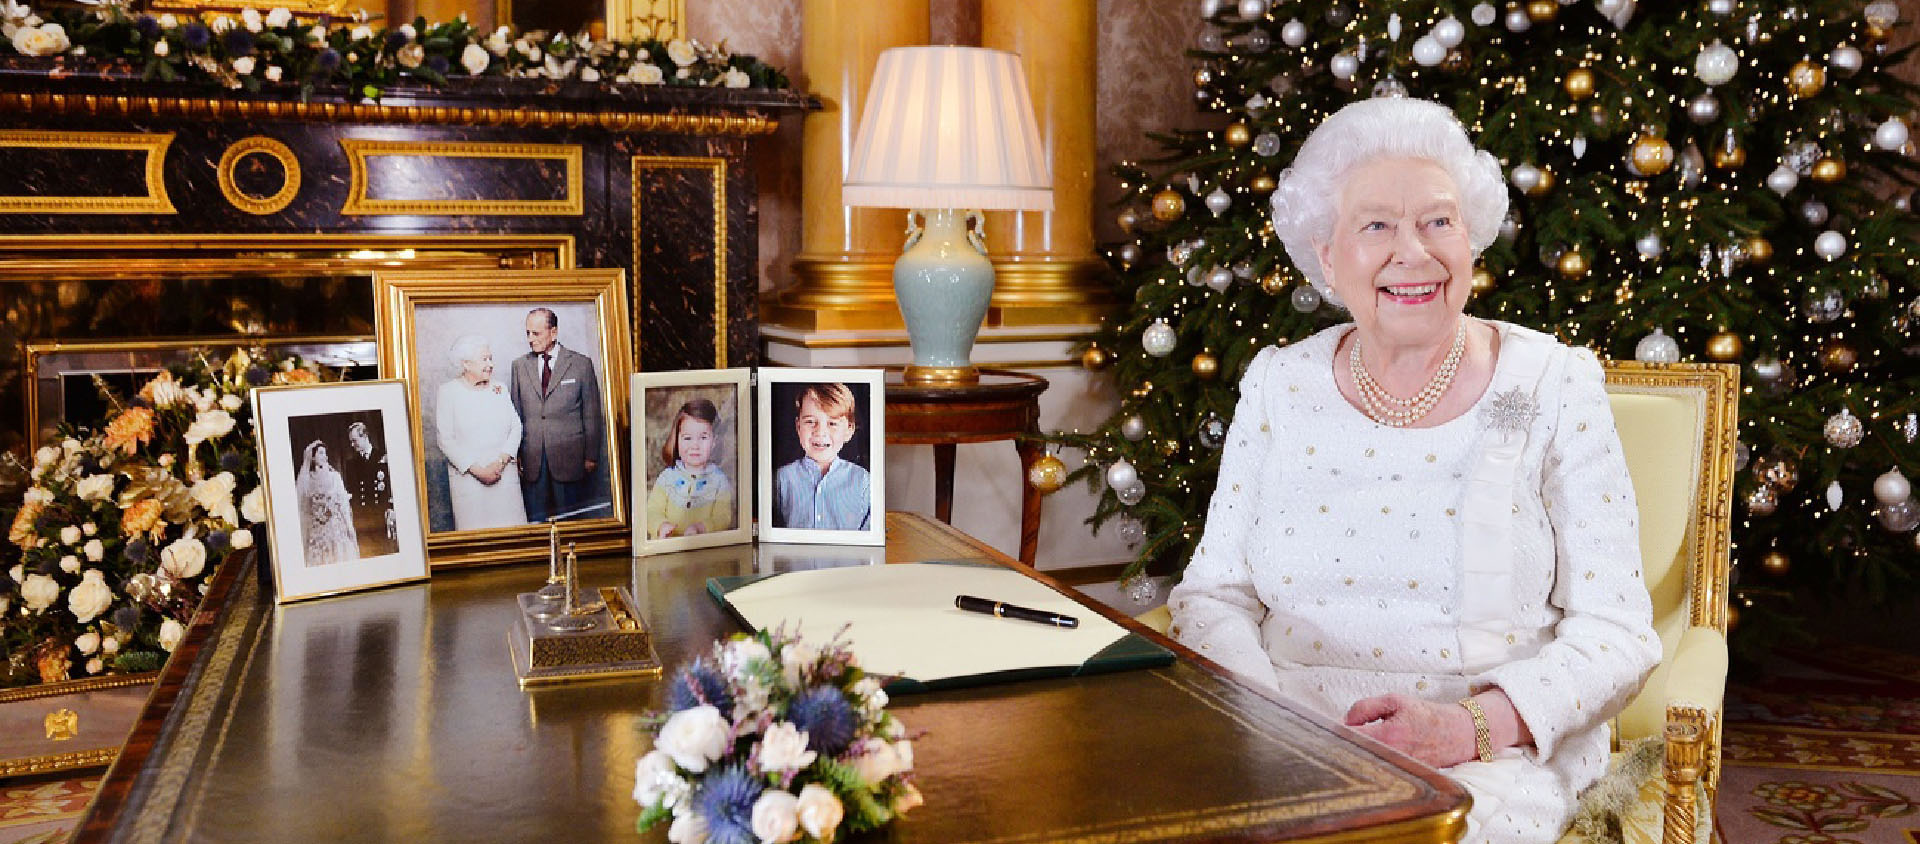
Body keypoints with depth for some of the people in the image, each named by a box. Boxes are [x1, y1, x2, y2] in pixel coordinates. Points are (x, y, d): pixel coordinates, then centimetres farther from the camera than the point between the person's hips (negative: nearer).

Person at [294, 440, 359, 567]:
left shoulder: (334, 475, 3)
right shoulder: (305, 479, 3)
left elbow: (343, 501, 4)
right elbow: (302, 506, 5)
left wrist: (348, 525, 0)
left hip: (336, 523, 0)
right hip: (316, 527, 0)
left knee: (340, 554, -3)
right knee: (319, 556, -2)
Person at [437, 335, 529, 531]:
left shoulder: (499, 388, 12)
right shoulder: (447, 392, -1)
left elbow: (516, 426, 7)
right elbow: (446, 440, -6)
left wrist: (501, 461, -8)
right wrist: (478, 470, -12)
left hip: (504, 475, 3)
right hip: (468, 476, -3)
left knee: (510, 529, 0)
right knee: (475, 528, -4)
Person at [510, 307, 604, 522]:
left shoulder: (581, 364, 1)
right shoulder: (519, 365, 10)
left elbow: (591, 414, 2)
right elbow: (516, 413, 11)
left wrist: (591, 456, 0)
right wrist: (515, 455, 5)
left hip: (568, 456, -2)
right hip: (531, 457, 2)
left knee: (569, 519, 3)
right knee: (535, 519, 3)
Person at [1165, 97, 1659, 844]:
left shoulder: (1553, 387, 1)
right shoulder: (1278, 384, 7)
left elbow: (1614, 633, -2)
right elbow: (1214, 596, 7)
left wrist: (1471, 726, -18)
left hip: (1494, 757, -2)